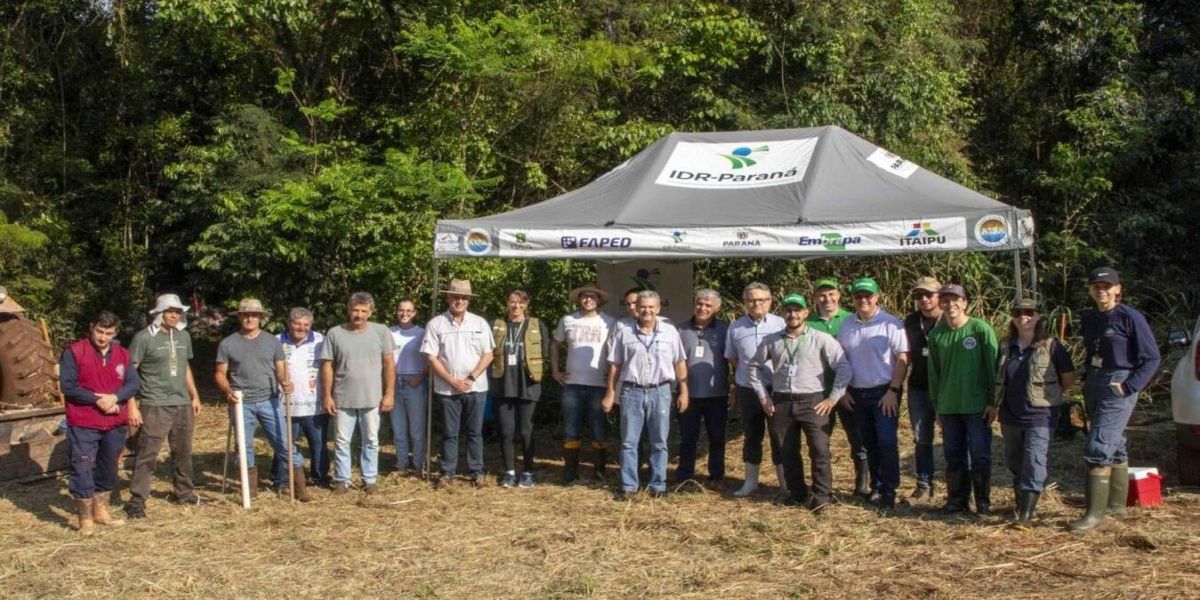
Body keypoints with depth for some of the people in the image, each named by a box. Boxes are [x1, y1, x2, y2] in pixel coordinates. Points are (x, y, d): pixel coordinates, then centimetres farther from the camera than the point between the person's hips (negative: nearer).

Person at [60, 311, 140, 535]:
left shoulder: (122, 354, 9)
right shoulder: (74, 352, -6)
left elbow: (133, 383, 2)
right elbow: (67, 385, -12)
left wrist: (114, 397, -17)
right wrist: (97, 400, -18)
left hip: (115, 424, 5)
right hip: (83, 425, -5)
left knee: (107, 468, 15)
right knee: (82, 469, -5)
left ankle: (101, 511, 29)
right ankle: (86, 519, 3)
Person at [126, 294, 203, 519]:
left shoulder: (184, 336, 11)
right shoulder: (144, 337, -8)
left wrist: (194, 396, 17)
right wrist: (132, 405, -16)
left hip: (182, 404, 6)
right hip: (154, 405, -6)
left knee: (183, 451, 15)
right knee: (147, 454, -6)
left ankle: (185, 493, 29)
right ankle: (137, 500, 1)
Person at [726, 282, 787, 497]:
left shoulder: (781, 324, -4)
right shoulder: (736, 327, 3)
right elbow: (733, 360, 13)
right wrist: (736, 389, 14)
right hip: (748, 391, 2)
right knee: (752, 436, 13)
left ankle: (785, 483, 15)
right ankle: (750, 481, 23)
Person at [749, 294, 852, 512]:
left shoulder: (821, 339, -4)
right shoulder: (771, 341, 6)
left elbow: (844, 367, -5)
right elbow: (755, 366, 17)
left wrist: (833, 397, -8)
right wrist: (763, 396, 11)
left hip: (812, 401, -3)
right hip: (781, 403, 3)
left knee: (820, 450, -9)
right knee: (788, 452, 9)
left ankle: (822, 495, 0)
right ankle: (797, 492, 22)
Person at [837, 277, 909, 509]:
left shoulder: (890, 323, -8)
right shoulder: (847, 326, 7)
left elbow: (903, 358, -10)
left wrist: (893, 390, -15)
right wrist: (844, 390, 6)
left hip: (884, 392, -5)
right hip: (857, 393, 5)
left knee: (887, 442, -7)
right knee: (869, 444, 12)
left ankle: (889, 491, 1)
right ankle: (876, 487, 22)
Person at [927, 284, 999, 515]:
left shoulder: (981, 329, -8)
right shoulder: (936, 334, 5)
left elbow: (993, 366, -6)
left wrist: (993, 402, -7)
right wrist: (936, 404, 12)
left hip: (976, 406, -4)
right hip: (948, 407, 4)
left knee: (980, 455, 1)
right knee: (953, 456, 10)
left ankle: (983, 502, 13)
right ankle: (957, 499, 22)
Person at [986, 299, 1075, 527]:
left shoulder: (1050, 346, -5)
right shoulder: (1005, 346, 8)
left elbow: (1069, 377, 2)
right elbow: (998, 379, 18)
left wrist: (1049, 396, 8)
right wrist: (993, 404, 12)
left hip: (1038, 416, -5)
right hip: (1010, 416, 5)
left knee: (1034, 465, -10)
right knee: (1015, 463, 13)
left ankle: (1027, 515, -14)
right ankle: (1022, 505, 27)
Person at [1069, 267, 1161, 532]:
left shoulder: (1131, 318, -10)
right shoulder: (1089, 319, 10)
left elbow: (1152, 358, -9)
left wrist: (1129, 386, -16)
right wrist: (1086, 379, 10)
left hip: (1118, 388, -8)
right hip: (1094, 387, 8)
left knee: (1098, 447, -13)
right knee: (1114, 446, 16)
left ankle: (1095, 512, -10)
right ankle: (1117, 503, 26)